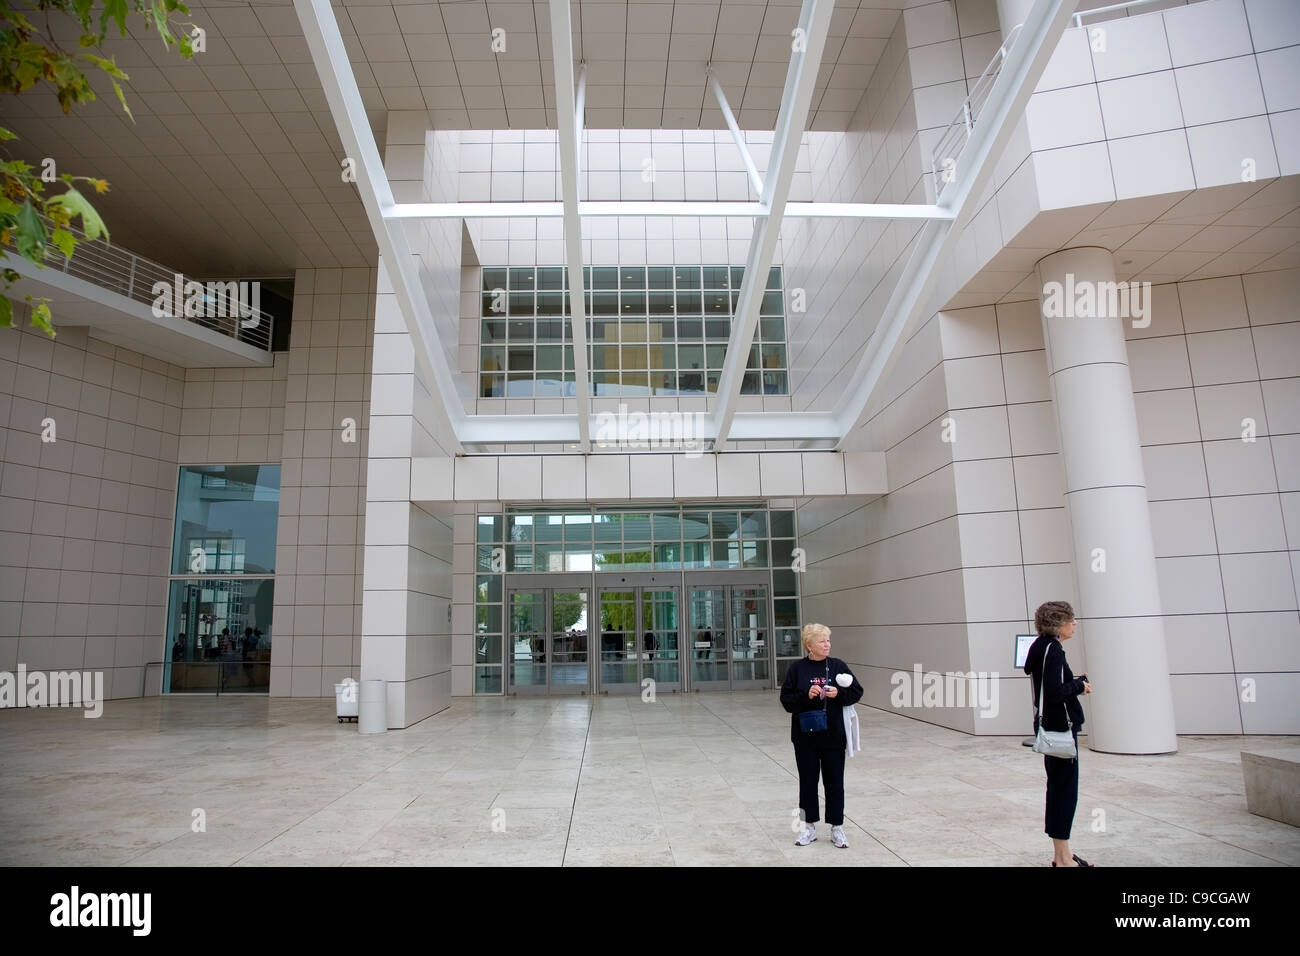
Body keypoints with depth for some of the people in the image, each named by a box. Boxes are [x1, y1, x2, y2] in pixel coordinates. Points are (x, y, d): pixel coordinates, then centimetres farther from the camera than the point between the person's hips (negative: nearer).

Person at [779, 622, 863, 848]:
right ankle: (809, 826, 25)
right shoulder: (797, 669, -2)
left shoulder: (838, 666, 0)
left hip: (833, 736, 0)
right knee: (808, 781, 10)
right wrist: (806, 696, -21)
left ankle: (837, 828, 22)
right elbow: (786, 700, -4)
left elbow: (856, 692, 2)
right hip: (805, 737, 0)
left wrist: (838, 693, -16)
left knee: (835, 782, 8)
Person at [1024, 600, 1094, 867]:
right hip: (1059, 727, -10)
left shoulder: (1042, 646, 12)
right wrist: (1080, 686, -9)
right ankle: (1063, 858, 7)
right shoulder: (1051, 649, -18)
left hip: (1049, 727, 10)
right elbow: (1055, 691, -25)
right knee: (1065, 789, -2)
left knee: (1058, 788, 16)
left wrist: (1076, 681, 6)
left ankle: (1061, 854, 26)